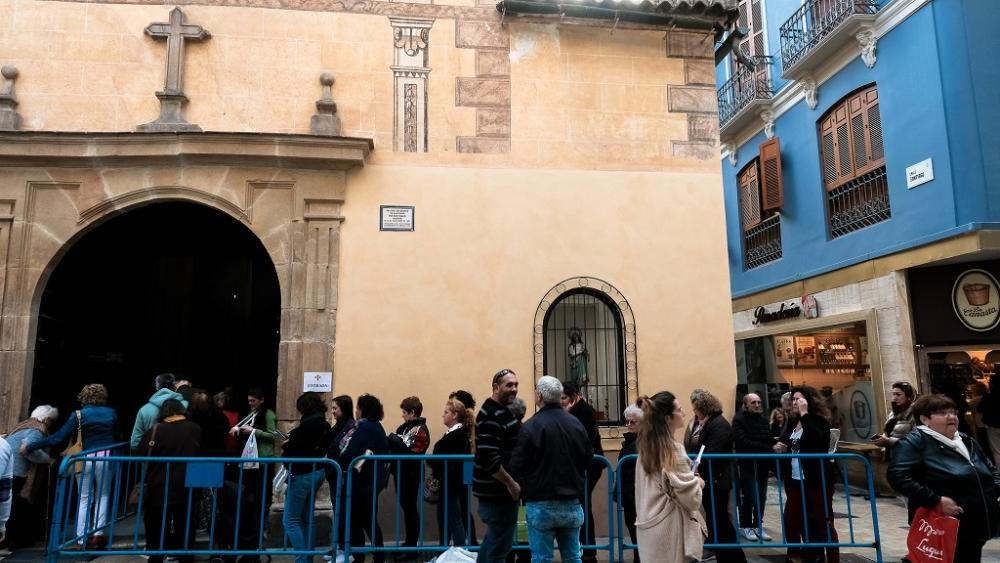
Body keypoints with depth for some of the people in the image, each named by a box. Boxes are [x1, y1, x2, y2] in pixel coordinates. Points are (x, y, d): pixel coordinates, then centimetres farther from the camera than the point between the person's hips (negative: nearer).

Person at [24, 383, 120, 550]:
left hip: (86, 460, -1)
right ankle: (98, 534, 5)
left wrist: (30, 446, -4)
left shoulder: (79, 415, -3)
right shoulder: (111, 413, 3)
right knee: (103, 496, 12)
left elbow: (58, 437, -9)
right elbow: (117, 436, 8)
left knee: (84, 499, 11)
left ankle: (82, 538, 11)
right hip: (106, 458, 1)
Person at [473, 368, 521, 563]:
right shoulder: (491, 416, -20)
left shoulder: (502, 410, 12)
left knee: (493, 539, 21)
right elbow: (489, 459, -27)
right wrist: (510, 483, -21)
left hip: (498, 489, 10)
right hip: (498, 491, -10)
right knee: (500, 544, 1)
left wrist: (511, 482, 16)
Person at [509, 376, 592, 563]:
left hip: (541, 504, -4)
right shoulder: (576, 423, -1)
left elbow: (517, 467, -14)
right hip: (572, 503, 5)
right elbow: (588, 458, 8)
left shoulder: (530, 426, -16)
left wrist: (524, 487, 7)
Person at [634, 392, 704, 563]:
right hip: (669, 529, -7)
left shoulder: (647, 447, 5)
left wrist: (690, 479, 14)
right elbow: (691, 497, -15)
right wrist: (698, 482, 4)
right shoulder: (673, 450, -17)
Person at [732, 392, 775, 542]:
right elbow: (743, 442, -18)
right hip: (747, 464, -5)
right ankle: (745, 526, 11)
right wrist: (766, 448, -19)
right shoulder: (739, 419, -8)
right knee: (749, 497, -4)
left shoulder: (764, 419, 12)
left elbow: (769, 440, 14)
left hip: (762, 464, 6)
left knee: (761, 497, 7)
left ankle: (758, 525, 19)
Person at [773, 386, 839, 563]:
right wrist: (779, 447, 2)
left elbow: (816, 439, -29)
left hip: (817, 480, -7)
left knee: (823, 522, -1)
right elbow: (785, 444, 24)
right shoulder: (791, 422, 11)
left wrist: (804, 414, -26)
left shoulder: (820, 421, -8)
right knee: (791, 520, 6)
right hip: (795, 481, 7)